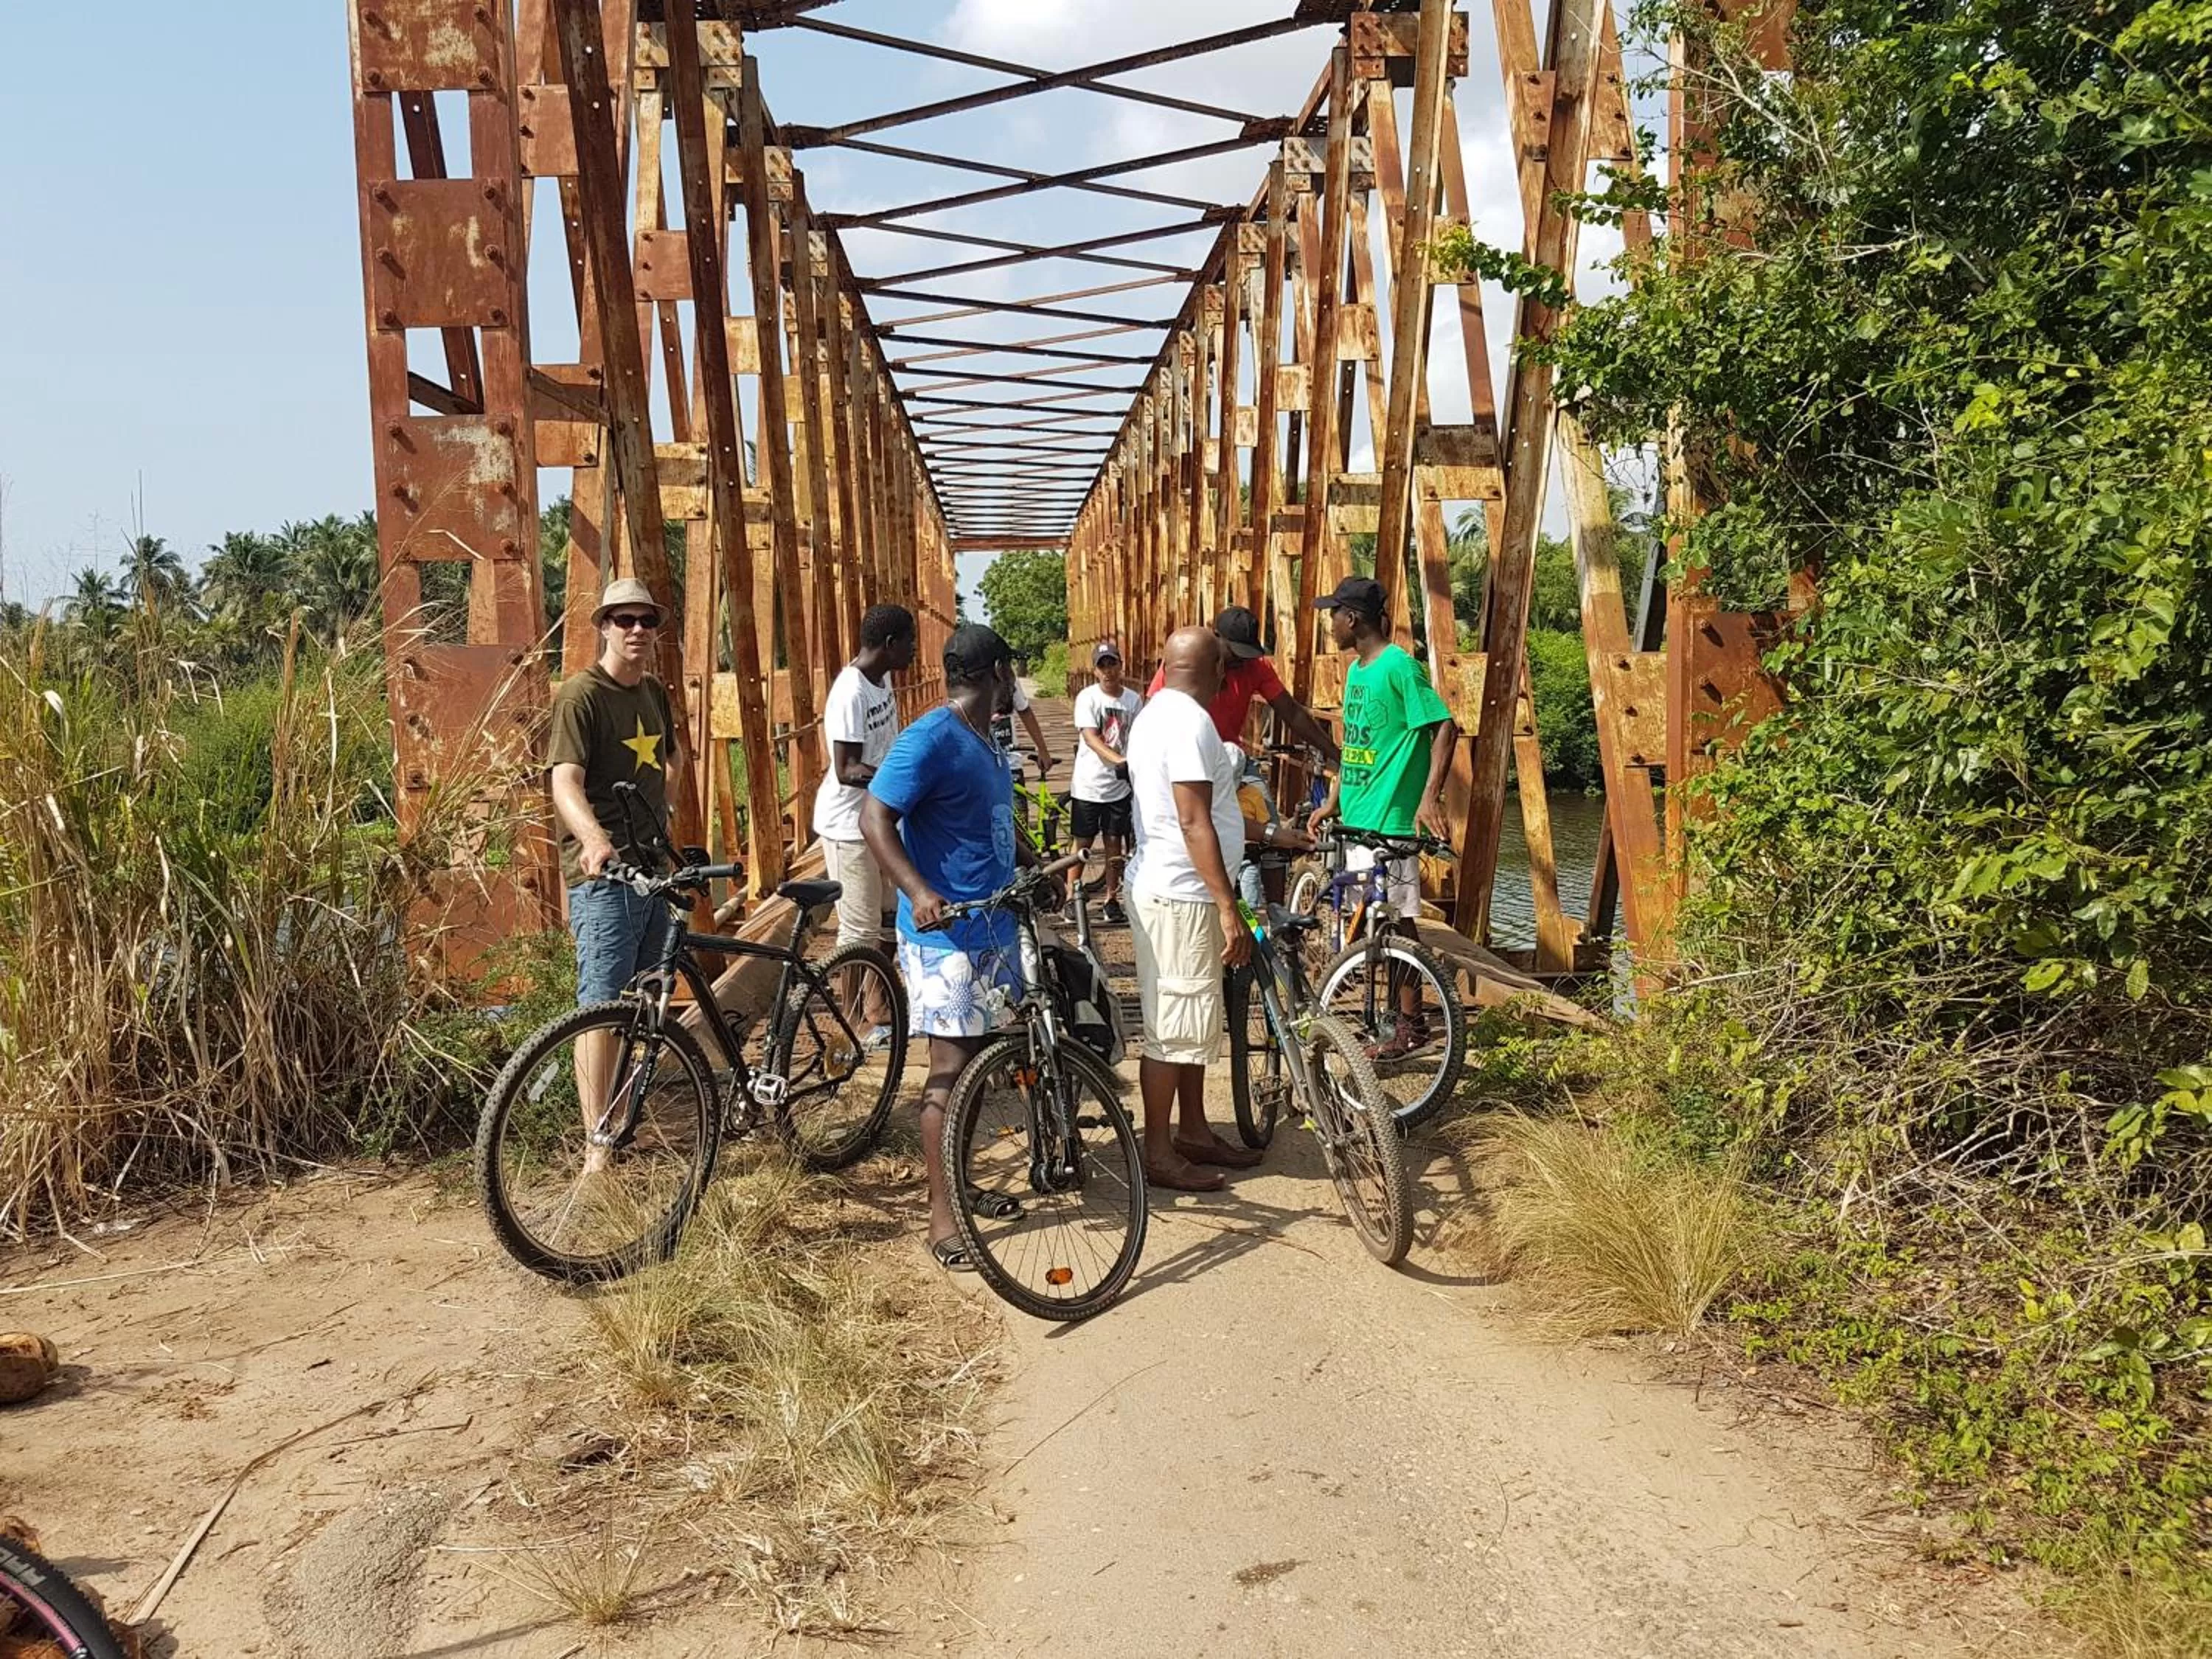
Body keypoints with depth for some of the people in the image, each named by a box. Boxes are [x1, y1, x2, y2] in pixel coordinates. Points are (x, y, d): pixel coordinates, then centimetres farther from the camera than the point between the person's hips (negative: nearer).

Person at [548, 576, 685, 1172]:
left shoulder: (653, 692, 14)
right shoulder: (581, 695, -11)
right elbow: (565, 783, -24)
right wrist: (594, 839, -40)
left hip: (655, 866, 8)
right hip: (602, 875, -8)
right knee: (601, 1007, -9)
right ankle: (598, 1150, -6)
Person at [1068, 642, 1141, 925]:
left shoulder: (1134, 700, 2)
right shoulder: (1087, 697, -8)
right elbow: (1091, 738, -18)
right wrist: (1120, 761, -31)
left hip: (1119, 785, 3)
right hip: (1088, 785, -3)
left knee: (1115, 844, 8)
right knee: (1083, 844, 5)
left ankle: (1111, 900, 19)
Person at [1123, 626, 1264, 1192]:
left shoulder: (1157, 714, 13)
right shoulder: (1190, 722, -19)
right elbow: (1194, 823, -24)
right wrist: (1229, 906, -24)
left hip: (1164, 887, 10)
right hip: (1181, 895, -10)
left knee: (1193, 1017, 17)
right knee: (1174, 1025, -2)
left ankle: (1194, 1132, 27)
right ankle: (1159, 1153, 6)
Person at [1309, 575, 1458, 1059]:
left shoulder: (1398, 665, -14)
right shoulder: (1356, 670, 14)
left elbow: (1445, 727, -18)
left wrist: (1431, 795, -25)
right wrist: (1333, 801, 18)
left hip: (1389, 819, -9)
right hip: (1356, 817, 9)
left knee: (1397, 920, -3)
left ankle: (1412, 1024, 5)